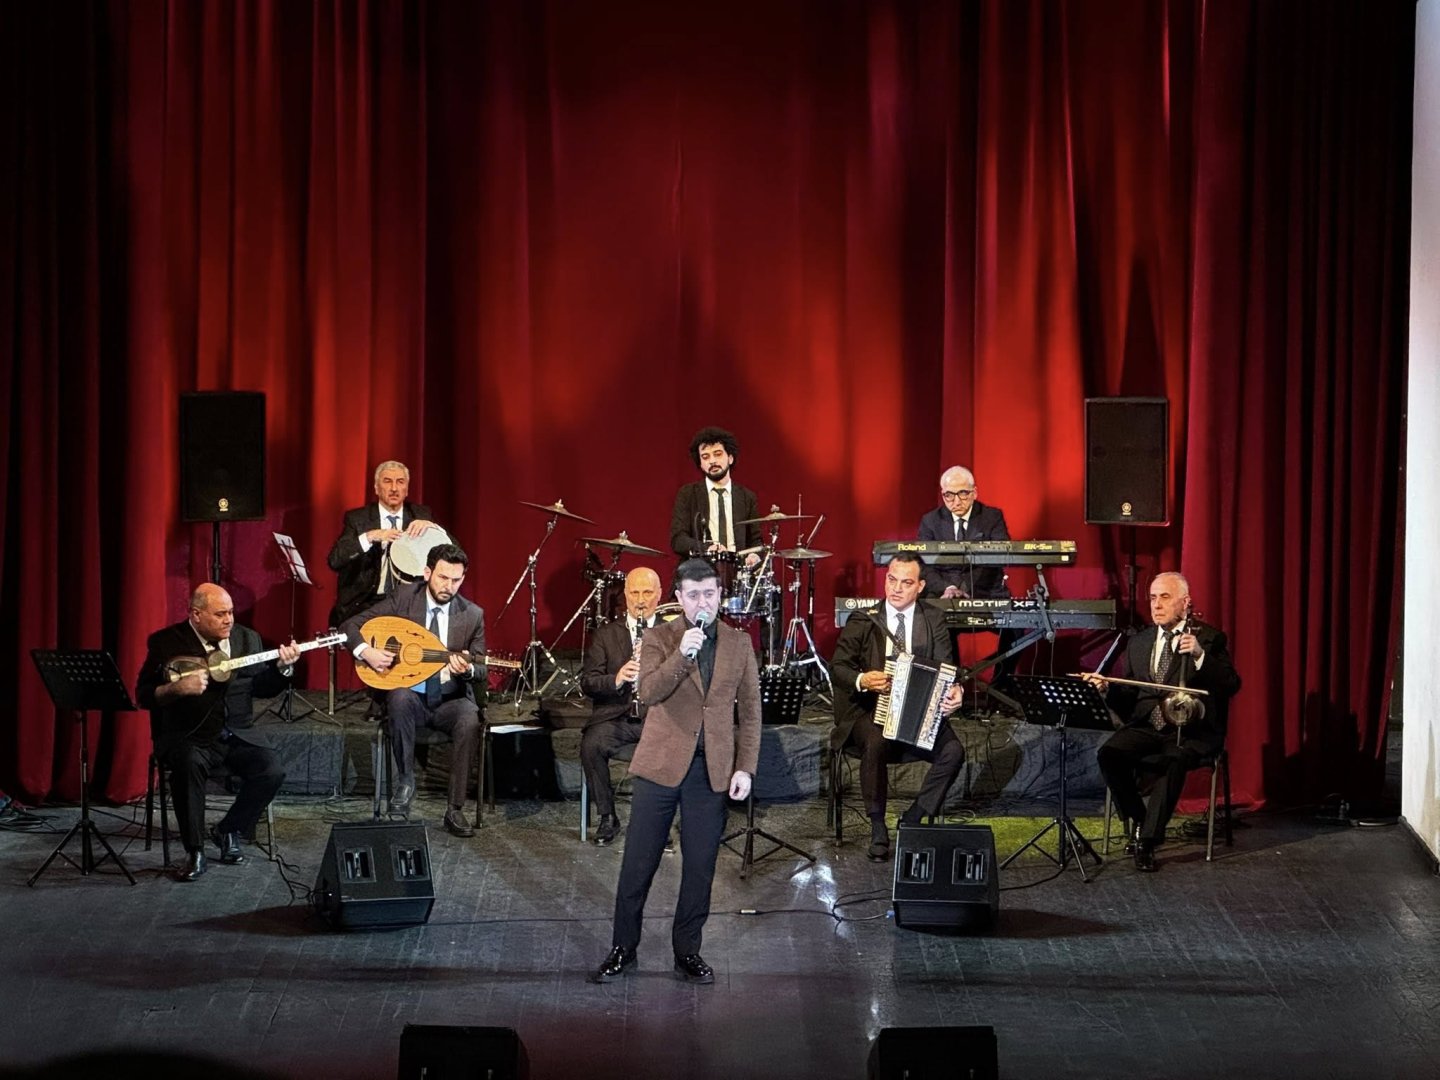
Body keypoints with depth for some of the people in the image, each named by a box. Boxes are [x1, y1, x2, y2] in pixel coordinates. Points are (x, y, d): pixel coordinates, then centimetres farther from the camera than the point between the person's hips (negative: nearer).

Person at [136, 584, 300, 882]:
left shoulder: (247, 639, 10)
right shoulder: (166, 643, -3)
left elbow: (263, 688, 15)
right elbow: (144, 696, -4)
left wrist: (282, 667, -4)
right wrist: (178, 689, -22)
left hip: (239, 734, 4)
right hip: (188, 736, -4)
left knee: (271, 771, -21)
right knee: (189, 765, -36)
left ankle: (228, 831, 5)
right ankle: (194, 853, -22)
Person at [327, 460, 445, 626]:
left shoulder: (421, 515, 9)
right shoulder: (356, 518, 2)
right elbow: (334, 560, -12)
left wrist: (431, 526, -17)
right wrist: (370, 537, -24)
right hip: (362, 605, -2)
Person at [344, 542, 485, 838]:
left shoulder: (473, 615, -1)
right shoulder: (403, 597, -3)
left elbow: (481, 673, 1)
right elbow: (352, 625, -1)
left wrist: (467, 669, -23)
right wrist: (365, 651, -22)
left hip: (450, 701, 1)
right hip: (410, 695, -1)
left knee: (469, 721, -33)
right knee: (400, 698, -37)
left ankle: (455, 810, -24)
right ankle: (404, 783, -20)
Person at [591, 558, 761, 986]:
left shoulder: (739, 644, 6)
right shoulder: (658, 639, -1)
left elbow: (750, 712, 7)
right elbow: (648, 693, -16)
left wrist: (745, 767, -1)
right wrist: (682, 654, -28)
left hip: (713, 770, 2)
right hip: (661, 764, -1)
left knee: (700, 867, 5)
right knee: (638, 863, 2)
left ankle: (687, 951, 17)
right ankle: (622, 949, 14)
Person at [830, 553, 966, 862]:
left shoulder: (933, 621, 8)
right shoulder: (863, 621, 3)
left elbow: (945, 668, 1)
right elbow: (838, 667, 1)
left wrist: (954, 691, -22)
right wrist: (862, 680, -21)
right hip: (870, 711, -2)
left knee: (953, 750, -25)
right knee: (876, 744, -35)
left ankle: (912, 819, -7)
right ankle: (877, 826, -16)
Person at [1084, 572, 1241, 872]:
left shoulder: (1209, 639, 3)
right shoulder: (1138, 643, 17)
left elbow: (1231, 685, -12)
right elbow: (1129, 699, 17)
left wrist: (1199, 655, -26)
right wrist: (1107, 689, -5)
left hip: (1191, 731, -4)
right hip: (1145, 727, 4)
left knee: (1174, 759, -37)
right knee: (1109, 753, -26)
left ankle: (1148, 840, -28)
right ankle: (1138, 820, -5)